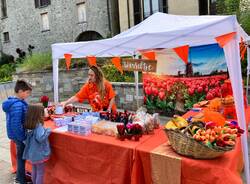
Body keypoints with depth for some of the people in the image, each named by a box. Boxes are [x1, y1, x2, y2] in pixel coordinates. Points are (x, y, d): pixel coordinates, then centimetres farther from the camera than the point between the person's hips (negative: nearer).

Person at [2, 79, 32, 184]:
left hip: (16, 135, 9)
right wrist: (23, 138, -22)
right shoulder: (18, 105, -27)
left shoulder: (12, 102, 4)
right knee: (22, 157, 8)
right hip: (19, 136, -9)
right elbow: (16, 125, -30)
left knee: (21, 156, 24)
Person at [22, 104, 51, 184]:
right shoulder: (38, 126, -26)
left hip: (32, 153, 8)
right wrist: (48, 130, -22)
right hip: (39, 153, -8)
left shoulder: (28, 126, -1)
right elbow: (41, 138, -38)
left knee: (34, 170, 24)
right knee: (40, 172, 8)